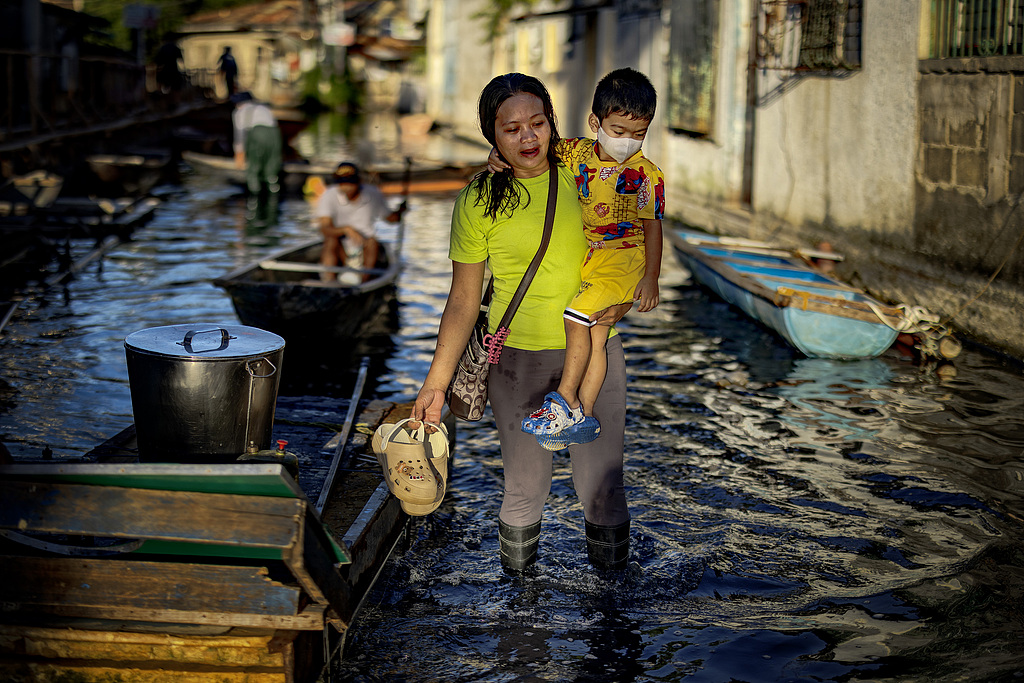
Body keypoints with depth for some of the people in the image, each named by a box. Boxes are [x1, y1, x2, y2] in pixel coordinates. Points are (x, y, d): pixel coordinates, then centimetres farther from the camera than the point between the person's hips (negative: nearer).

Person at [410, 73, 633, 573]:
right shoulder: (480, 199, -4)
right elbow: (464, 298, 0)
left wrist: (625, 298, -8)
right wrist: (436, 382, -5)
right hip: (518, 357, -1)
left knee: (601, 484, 2)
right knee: (525, 488, 2)